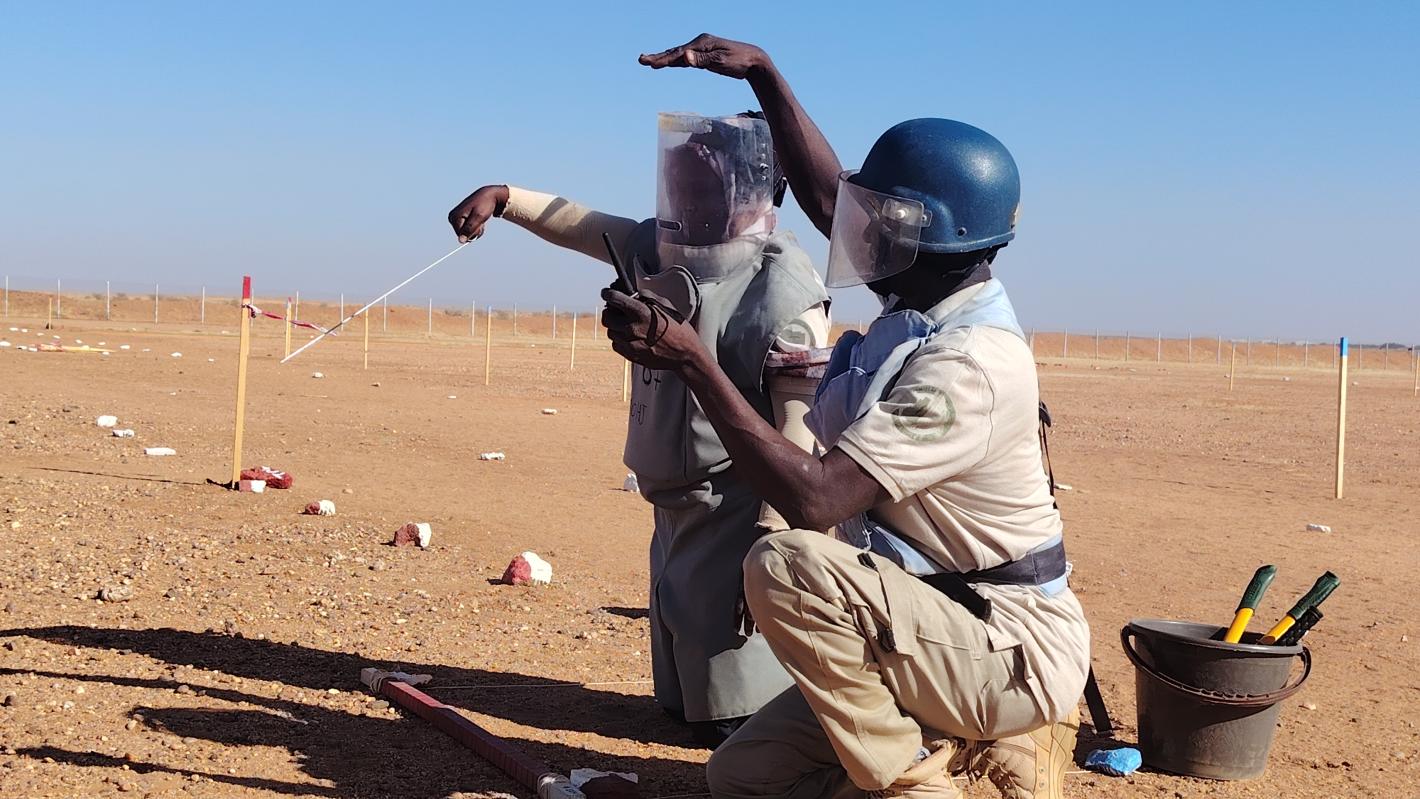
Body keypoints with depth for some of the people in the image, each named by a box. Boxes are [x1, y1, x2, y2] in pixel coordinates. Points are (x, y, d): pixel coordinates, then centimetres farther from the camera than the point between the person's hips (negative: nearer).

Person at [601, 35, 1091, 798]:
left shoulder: (967, 363, -27)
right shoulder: (923, 302, 1)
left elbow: (812, 498, -33)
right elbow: (826, 197, 17)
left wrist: (690, 360, -29)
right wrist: (763, 73, 14)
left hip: (1015, 650, -9)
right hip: (945, 635, 9)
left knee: (786, 565, -31)